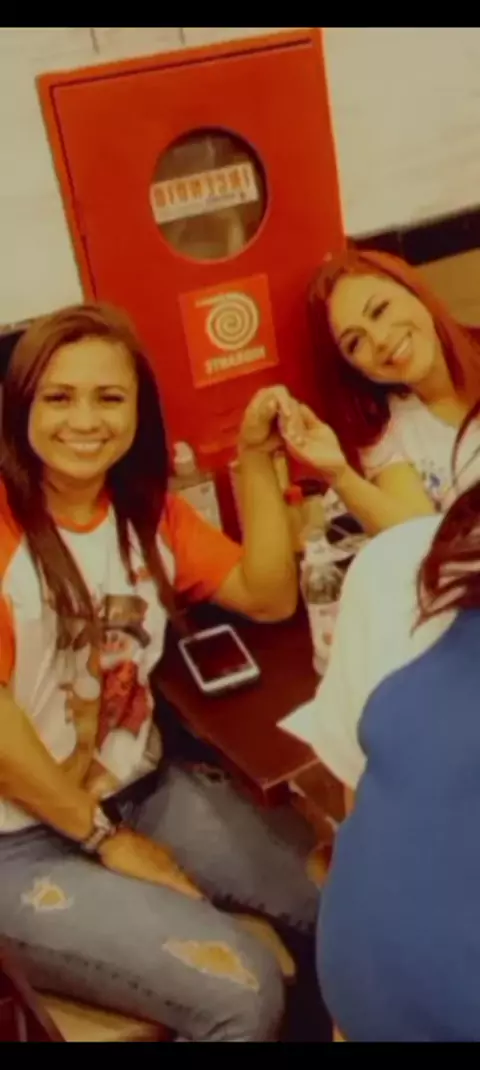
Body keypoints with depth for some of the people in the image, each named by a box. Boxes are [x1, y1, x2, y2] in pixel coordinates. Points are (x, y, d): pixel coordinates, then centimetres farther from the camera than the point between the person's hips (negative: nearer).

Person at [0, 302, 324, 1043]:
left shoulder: (147, 510, 6)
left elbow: (271, 597, 1)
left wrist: (255, 457, -8)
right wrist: (103, 838, -13)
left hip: (146, 791, 7)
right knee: (242, 994, -20)